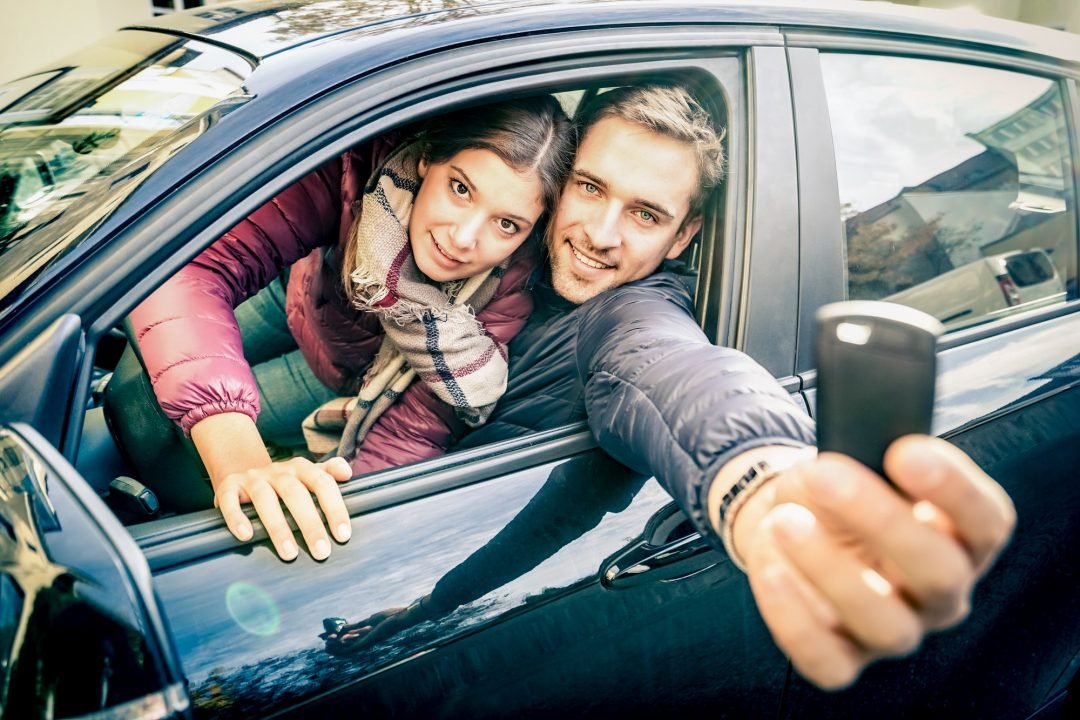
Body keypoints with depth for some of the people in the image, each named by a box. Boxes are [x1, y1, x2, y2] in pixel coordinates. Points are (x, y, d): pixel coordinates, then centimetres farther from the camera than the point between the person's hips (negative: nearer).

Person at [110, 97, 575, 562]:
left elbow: (409, 437, -33)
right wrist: (241, 463, -60)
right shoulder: (361, 171, -38)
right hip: (301, 301, 2)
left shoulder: (506, 289, -36)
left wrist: (331, 505, -55)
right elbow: (193, 269, -47)